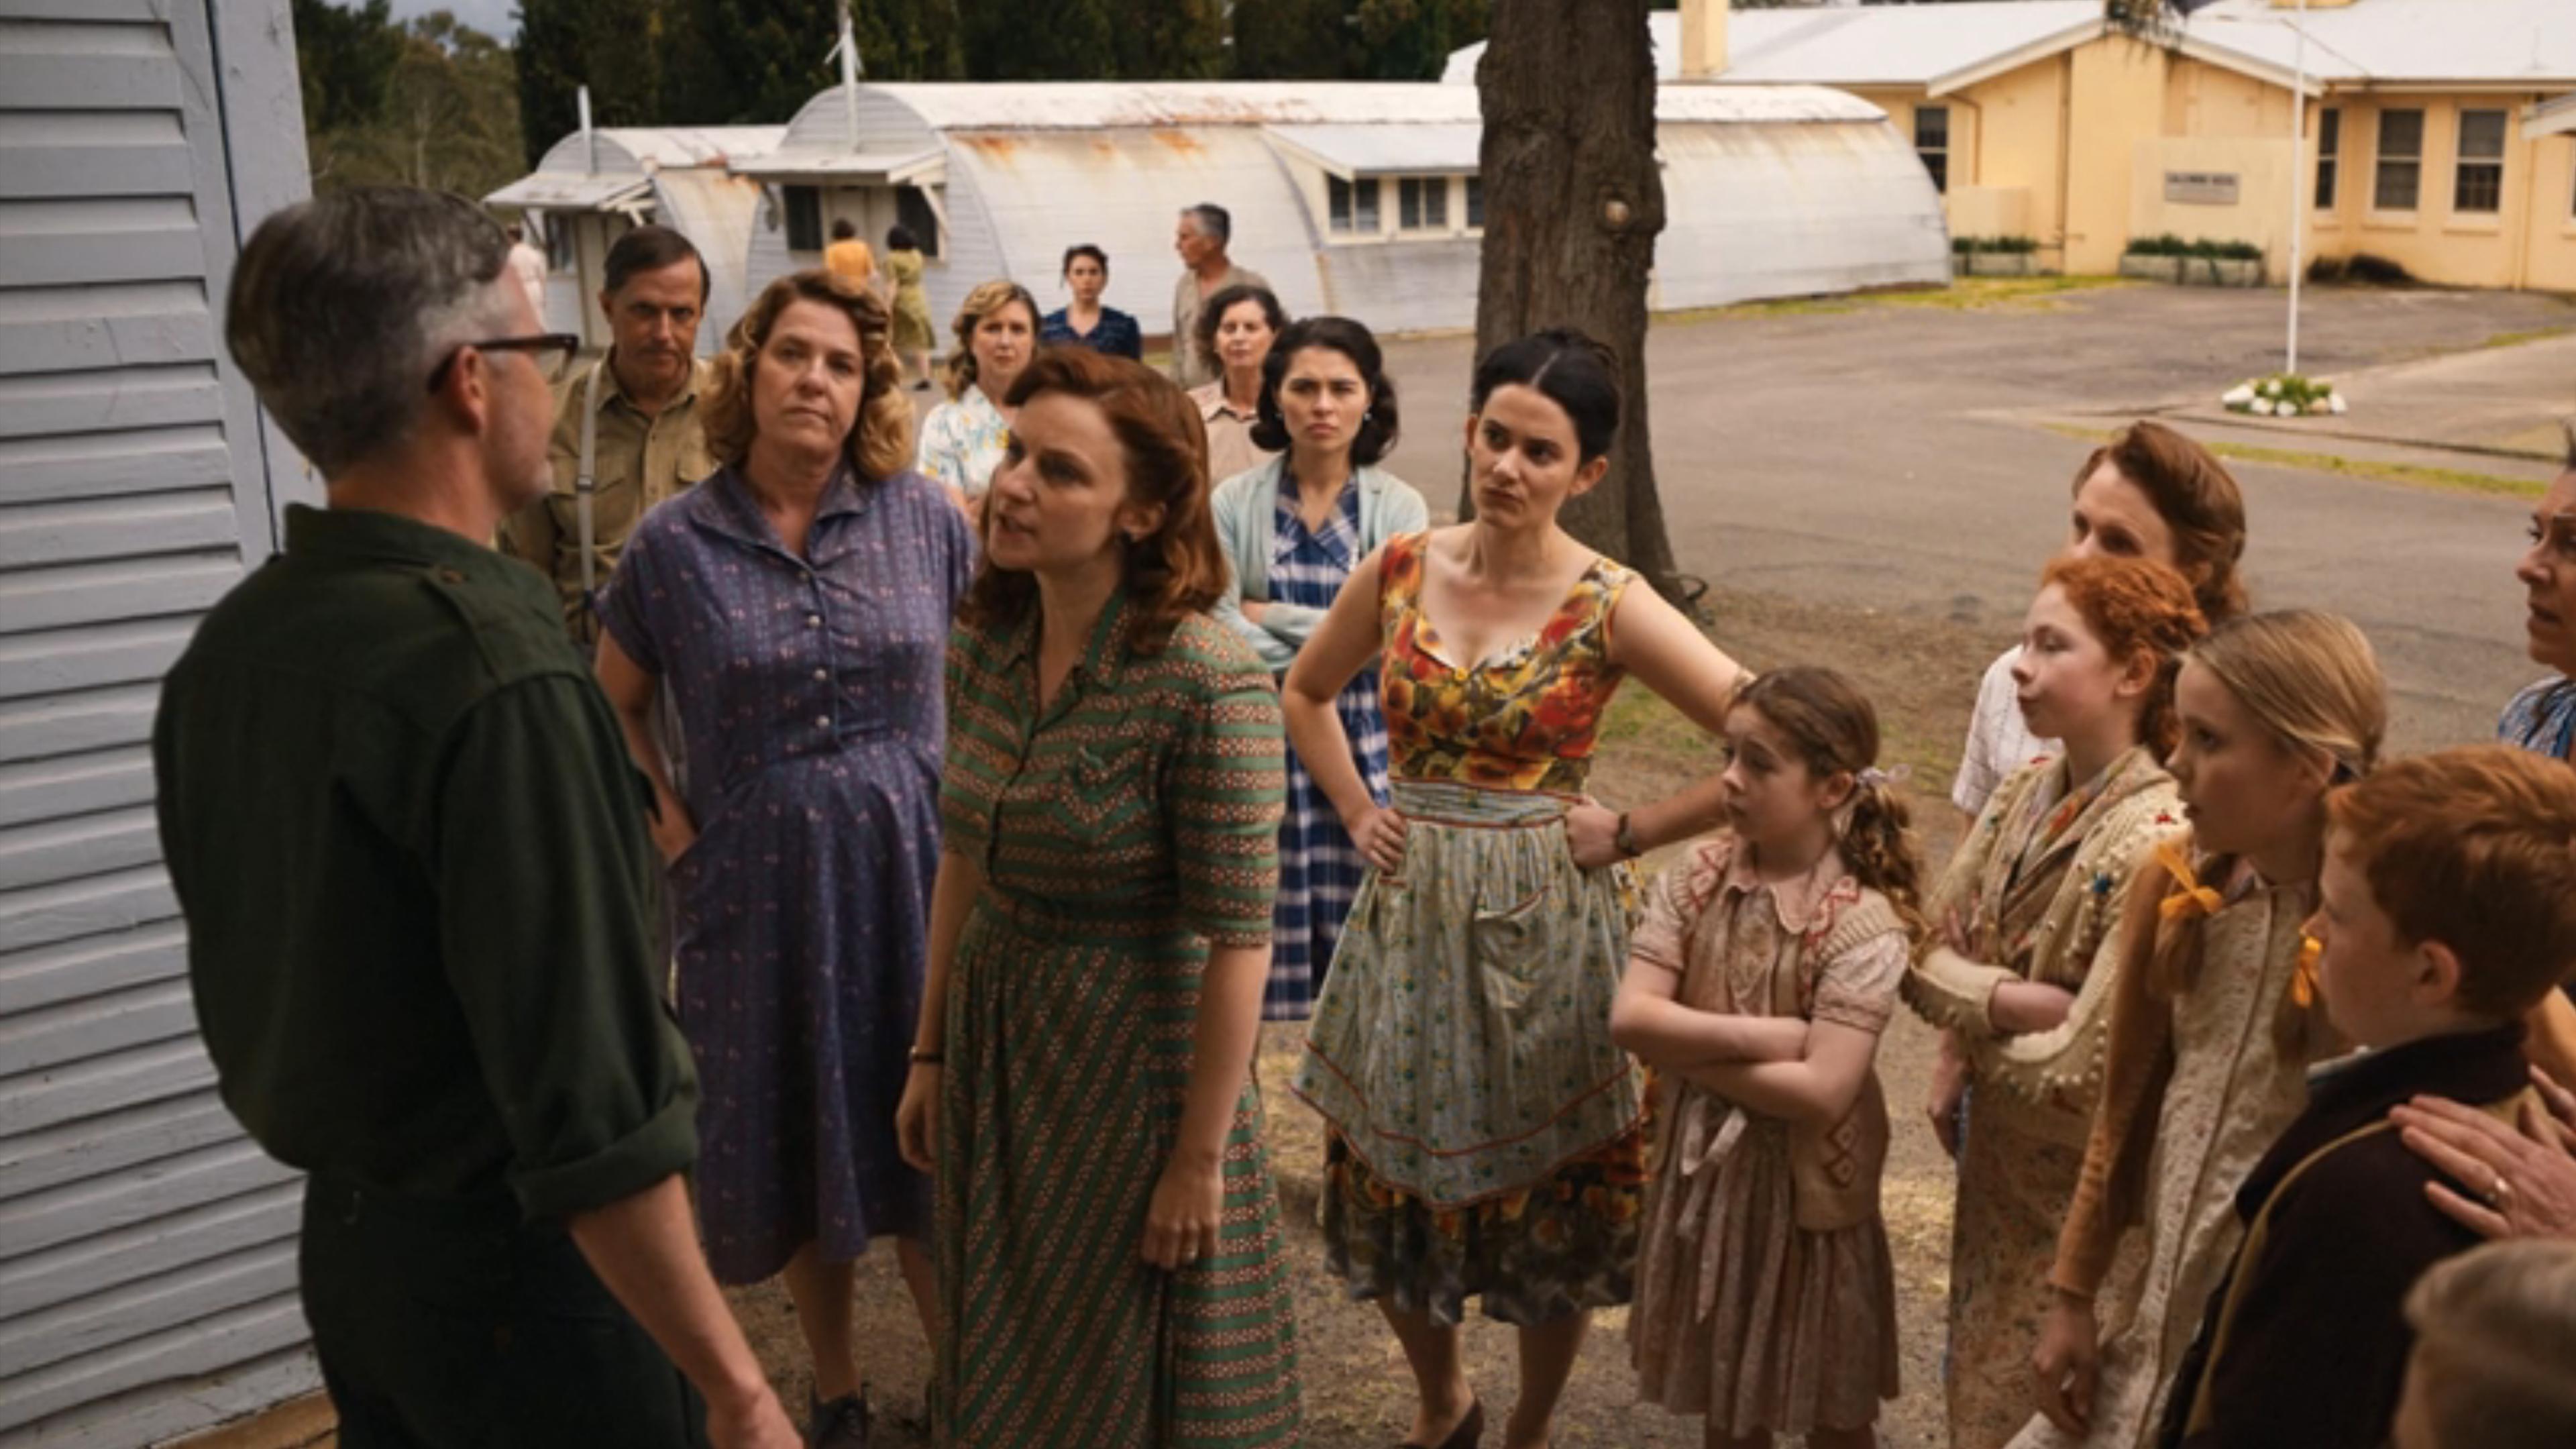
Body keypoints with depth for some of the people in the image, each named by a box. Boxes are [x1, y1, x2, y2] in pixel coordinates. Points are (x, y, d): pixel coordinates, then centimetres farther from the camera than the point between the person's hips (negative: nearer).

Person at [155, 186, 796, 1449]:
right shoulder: (490, 669, -26)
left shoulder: (223, 649, 0)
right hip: (519, 1266, -7)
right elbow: (593, 1107, -27)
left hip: (340, 1242, 8)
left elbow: (257, 977, 10)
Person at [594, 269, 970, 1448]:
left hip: (911, 867, 0)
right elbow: (615, 707, 9)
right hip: (756, 884, 0)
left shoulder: (922, 518, -2)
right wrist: (670, 826, -1)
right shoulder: (675, 542, -4)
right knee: (794, 1144, 12)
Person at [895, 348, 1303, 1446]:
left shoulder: (1208, 684, -23)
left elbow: (1237, 943, -19)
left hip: (1136, 1062, -6)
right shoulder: (983, 640, -3)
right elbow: (962, 858, 8)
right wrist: (930, 1052, 11)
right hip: (992, 1045, 6)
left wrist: (1199, 1160, -15)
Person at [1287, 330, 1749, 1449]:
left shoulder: (1609, 608, -12)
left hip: (1542, 926, -3)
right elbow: (1305, 694, 16)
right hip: (1409, 916, 3)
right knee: (1391, 1185, 14)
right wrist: (1357, 812, 6)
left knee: (1552, 1200, 12)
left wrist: (1629, 834, -12)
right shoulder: (1399, 572, -1)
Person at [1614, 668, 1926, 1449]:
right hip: (1704, 1170, 4)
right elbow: (1630, 1016, -15)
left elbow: (1819, 1092, -27)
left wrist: (1687, 1051, -20)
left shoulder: (1864, 924, -21)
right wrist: (1764, 1036, -23)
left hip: (1808, 1187, -4)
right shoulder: (1696, 875, -8)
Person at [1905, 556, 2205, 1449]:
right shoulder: (2027, 791, -2)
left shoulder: (2155, 845, -27)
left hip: (2076, 1198, -7)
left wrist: (1968, 1031, -10)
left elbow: (2086, 1074, -26)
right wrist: (2013, 1000, -16)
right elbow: (1929, 953, 2)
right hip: (1995, 1162, 7)